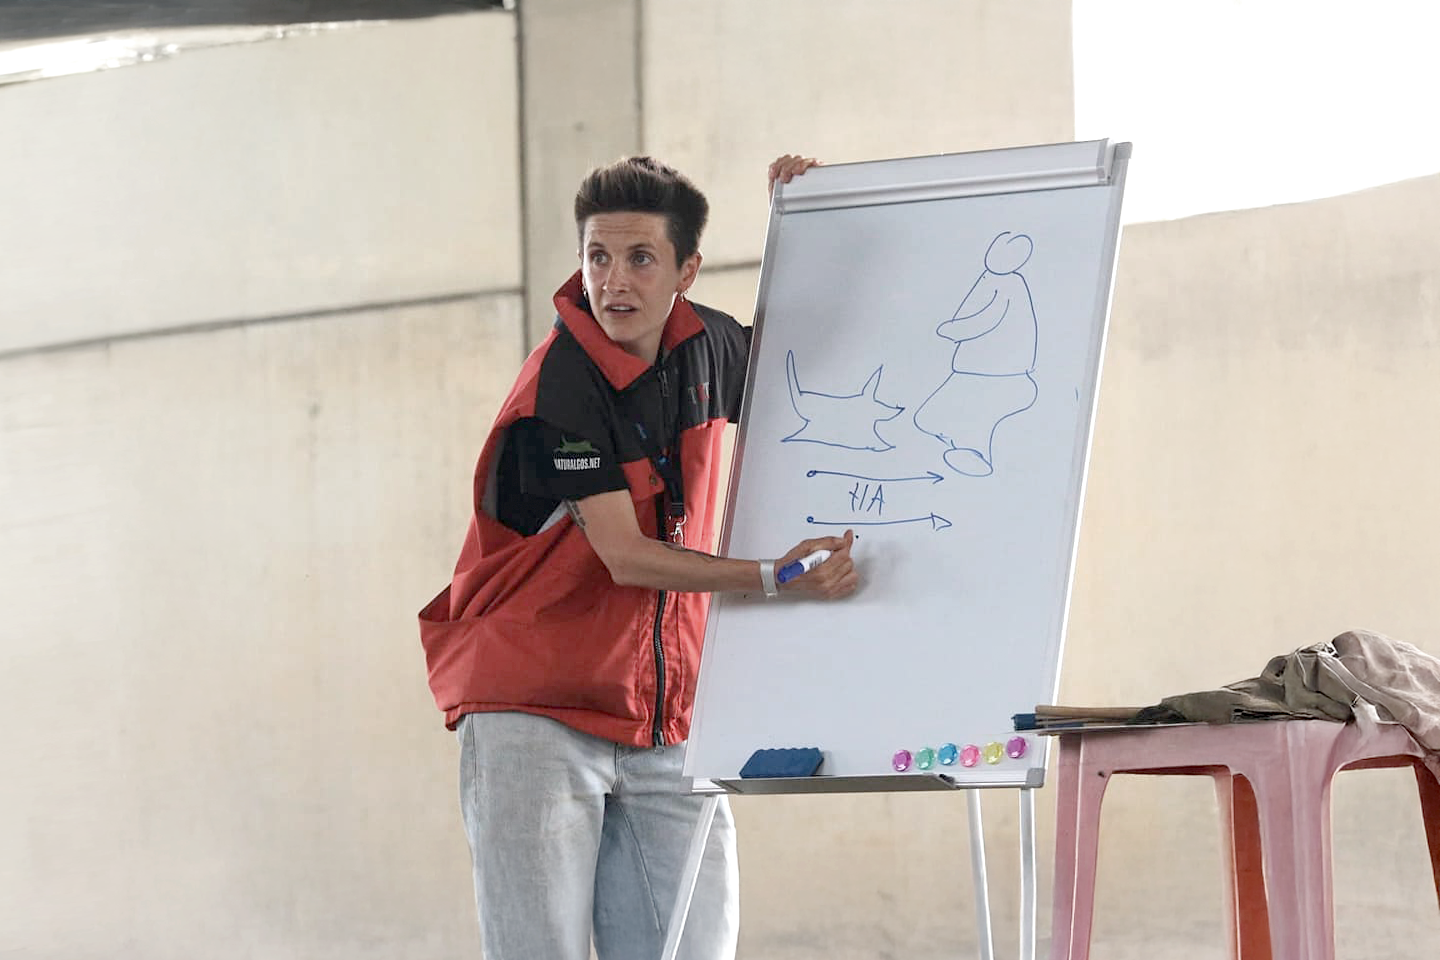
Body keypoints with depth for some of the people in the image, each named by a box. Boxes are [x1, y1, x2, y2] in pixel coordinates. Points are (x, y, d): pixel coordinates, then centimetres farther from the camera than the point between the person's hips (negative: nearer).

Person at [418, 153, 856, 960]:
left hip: (664, 726, 6)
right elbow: (626, 558, -18)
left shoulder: (702, 345, 6)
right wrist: (775, 579, -25)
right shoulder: (559, 387, -15)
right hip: (535, 714, -6)